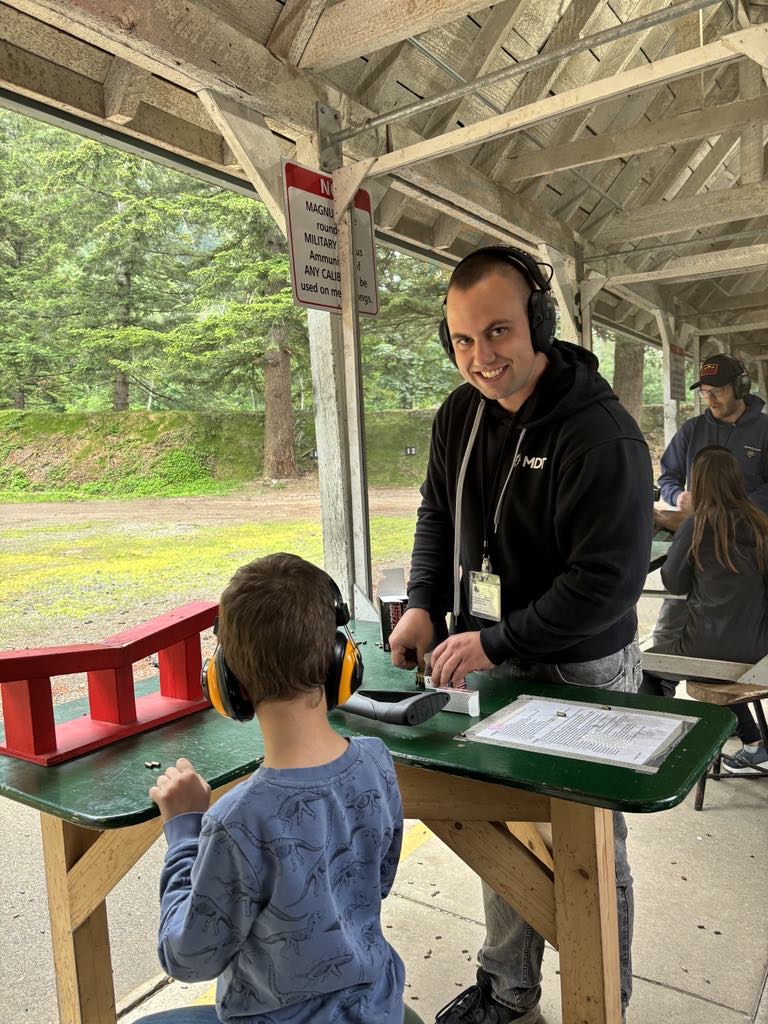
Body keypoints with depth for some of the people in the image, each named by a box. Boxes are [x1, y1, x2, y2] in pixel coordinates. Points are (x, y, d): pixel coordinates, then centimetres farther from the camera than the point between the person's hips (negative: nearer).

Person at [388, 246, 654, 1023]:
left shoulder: (600, 434, -23)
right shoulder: (459, 414, 0)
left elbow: (610, 581, -25)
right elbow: (438, 514, 11)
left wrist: (495, 643, -24)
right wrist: (423, 603, -3)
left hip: (581, 668, -6)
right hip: (491, 657, 6)